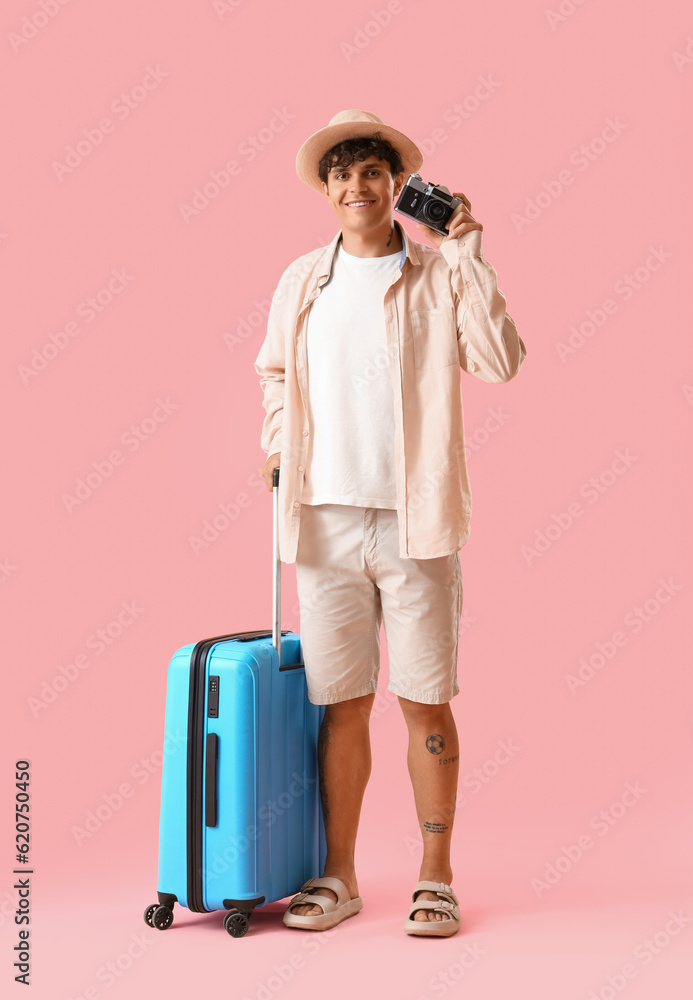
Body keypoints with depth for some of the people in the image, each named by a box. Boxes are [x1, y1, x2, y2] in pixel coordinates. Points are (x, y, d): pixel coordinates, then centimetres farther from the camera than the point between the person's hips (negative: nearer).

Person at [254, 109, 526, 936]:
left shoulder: (440, 273, 3)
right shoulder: (301, 281, 12)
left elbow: (500, 362, -11)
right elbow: (274, 375, 25)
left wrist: (468, 255, -11)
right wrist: (280, 448, 11)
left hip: (414, 522, -2)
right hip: (325, 520, 3)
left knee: (426, 704, 3)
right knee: (340, 705, 8)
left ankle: (435, 878, 16)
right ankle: (338, 877, 21)